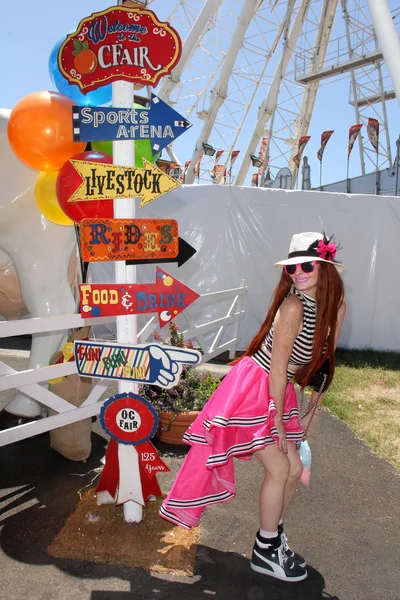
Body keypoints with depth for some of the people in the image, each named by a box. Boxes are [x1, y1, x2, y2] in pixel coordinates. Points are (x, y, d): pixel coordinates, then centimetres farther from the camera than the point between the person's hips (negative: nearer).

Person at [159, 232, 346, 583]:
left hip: (281, 391, 7)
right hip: (253, 389, -7)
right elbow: (278, 365, -22)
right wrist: (278, 419, -15)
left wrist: (317, 393, 9)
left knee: (294, 468, 12)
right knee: (279, 469, -3)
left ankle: (274, 537, 35)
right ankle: (265, 552, 19)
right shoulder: (293, 306, -25)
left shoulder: (336, 305, -3)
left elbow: (323, 355, 7)